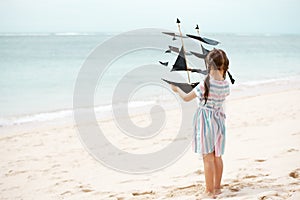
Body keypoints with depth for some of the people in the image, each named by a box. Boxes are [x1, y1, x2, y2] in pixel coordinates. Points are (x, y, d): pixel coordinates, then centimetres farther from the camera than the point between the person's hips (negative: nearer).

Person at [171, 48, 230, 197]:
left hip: (205, 119, -6)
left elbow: (186, 98, -7)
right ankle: (217, 188, 25)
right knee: (217, 156, 15)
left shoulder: (205, 84, -19)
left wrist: (177, 89, 12)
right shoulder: (225, 84, -4)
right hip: (219, 119, 6)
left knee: (208, 157, -1)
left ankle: (209, 191, 4)